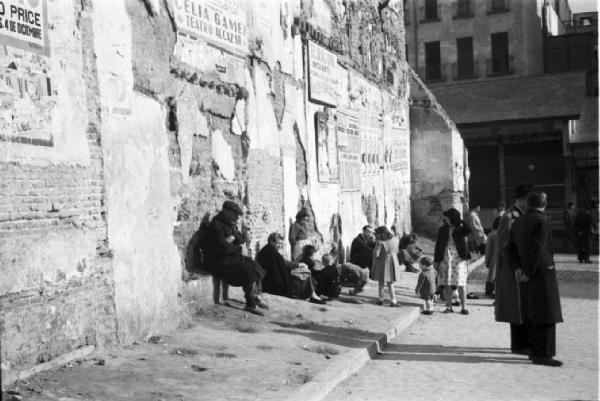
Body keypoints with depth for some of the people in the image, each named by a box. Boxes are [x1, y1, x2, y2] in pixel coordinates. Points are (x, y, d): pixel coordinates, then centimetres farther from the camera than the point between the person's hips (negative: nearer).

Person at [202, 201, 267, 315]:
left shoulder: (229, 224, 11)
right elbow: (223, 248, -25)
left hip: (230, 258, 10)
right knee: (248, 270, -21)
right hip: (218, 262, -10)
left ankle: (255, 297, 7)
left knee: (255, 266, -1)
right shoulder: (216, 226, -18)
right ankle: (250, 304, -13)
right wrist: (238, 248, -8)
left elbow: (240, 240, 14)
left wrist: (234, 238, -9)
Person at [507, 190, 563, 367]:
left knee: (534, 315, 14)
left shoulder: (518, 222, 11)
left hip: (530, 277, 8)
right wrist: (529, 273, -13)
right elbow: (537, 250, -20)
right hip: (542, 273, -8)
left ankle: (535, 351, 19)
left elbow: (511, 248, 13)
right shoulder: (541, 221, -15)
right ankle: (542, 355, -4)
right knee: (546, 315, -5)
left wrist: (518, 268, 4)